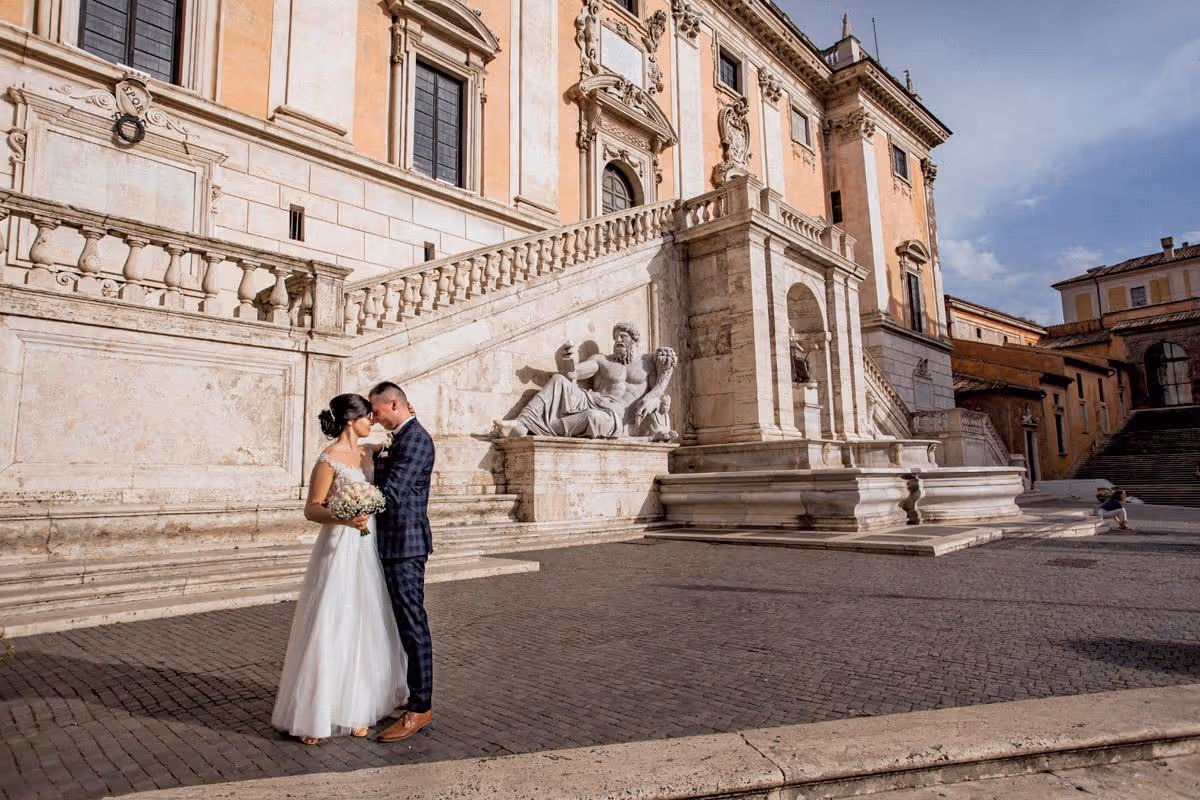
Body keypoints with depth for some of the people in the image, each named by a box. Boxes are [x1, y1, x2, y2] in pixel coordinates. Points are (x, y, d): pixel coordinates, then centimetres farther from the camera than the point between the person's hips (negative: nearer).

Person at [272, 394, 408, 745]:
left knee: (364, 627, 15)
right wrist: (344, 518, -28)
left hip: (367, 549, 8)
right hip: (339, 549, -8)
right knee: (329, 629, -1)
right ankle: (313, 715, 14)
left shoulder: (366, 454, 9)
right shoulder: (328, 460, -13)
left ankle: (354, 707, 30)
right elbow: (311, 509, -12)